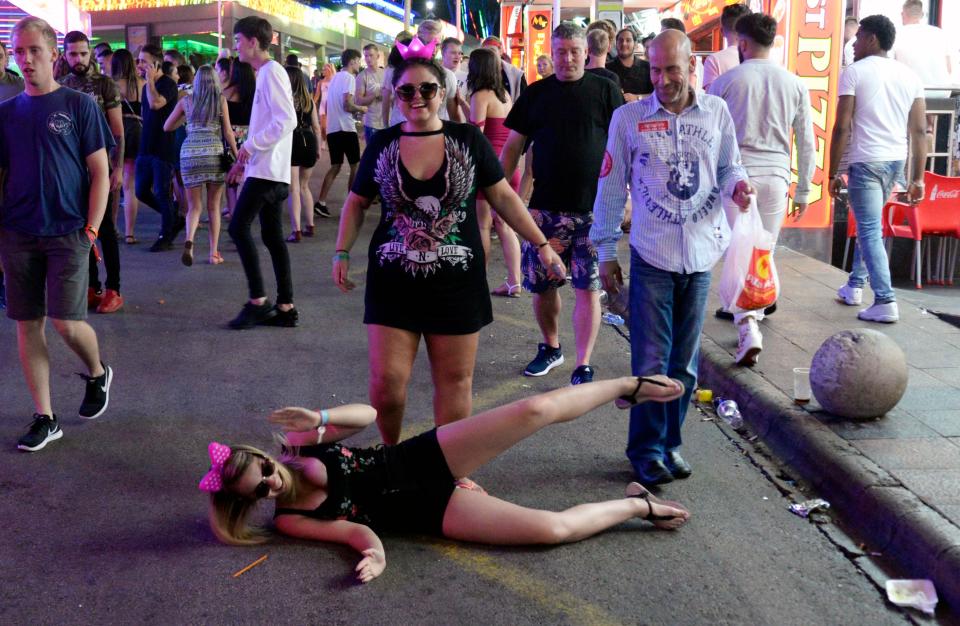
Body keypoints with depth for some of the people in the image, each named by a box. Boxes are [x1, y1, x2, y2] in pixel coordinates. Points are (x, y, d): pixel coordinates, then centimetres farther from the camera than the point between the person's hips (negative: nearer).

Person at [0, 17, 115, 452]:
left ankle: (97, 372, 24)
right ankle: (45, 419, 15)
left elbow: (100, 172, -2)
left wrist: (91, 229, -10)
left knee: (66, 322, -9)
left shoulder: (79, 105, 0)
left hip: (68, 233, -4)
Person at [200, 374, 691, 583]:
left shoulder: (296, 442, -3)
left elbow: (368, 415, -5)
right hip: (428, 511, -2)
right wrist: (375, 555, -36)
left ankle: (628, 386, 12)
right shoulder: (289, 520, -10)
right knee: (553, 527, -18)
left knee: (537, 409, -14)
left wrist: (320, 418, -23)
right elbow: (359, 531, -13)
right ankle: (638, 504, 9)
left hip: (424, 457, 3)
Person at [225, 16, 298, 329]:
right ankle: (285, 307, 8)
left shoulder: (272, 72, -11)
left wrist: (250, 145, -16)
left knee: (238, 228, -9)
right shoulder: (265, 73, 19)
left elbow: (287, 121, -21)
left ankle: (258, 300, -5)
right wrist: (245, 159, 20)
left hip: (267, 169, -10)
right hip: (267, 168, 10)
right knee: (272, 236, 7)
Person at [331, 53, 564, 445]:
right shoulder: (382, 144, 3)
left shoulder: (468, 139, -1)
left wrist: (541, 244, 1)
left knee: (454, 381, 7)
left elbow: (502, 197, 5)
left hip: (457, 282, 0)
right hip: (394, 281, 1)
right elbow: (357, 202, 13)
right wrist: (342, 253, 5)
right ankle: (391, 455, 25)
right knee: (386, 382, -2)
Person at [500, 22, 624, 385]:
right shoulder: (535, 94, 9)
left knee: (588, 287, -2)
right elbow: (513, 146, 11)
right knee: (541, 284, 8)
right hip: (545, 207, 3)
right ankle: (550, 348, 30)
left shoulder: (605, 91, 2)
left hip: (593, 209, -2)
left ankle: (583, 366, 5)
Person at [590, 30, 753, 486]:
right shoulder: (627, 118, 1)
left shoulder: (716, 111, 5)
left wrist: (736, 185, -11)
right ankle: (646, 449, 12)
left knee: (685, 361, 11)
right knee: (651, 361, -2)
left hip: (701, 254, 3)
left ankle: (670, 442, 24)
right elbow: (611, 187, 4)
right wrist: (606, 251, 2)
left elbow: (729, 167, 14)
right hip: (652, 255, -2)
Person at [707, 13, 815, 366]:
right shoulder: (795, 85, 6)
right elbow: (806, 143, 9)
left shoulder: (726, 82, -2)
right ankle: (752, 321, 24)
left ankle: (748, 330, -14)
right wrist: (803, 191, 17)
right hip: (776, 178, 3)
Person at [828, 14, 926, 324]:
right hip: (897, 162, 6)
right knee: (868, 225, 22)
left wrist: (833, 173, -4)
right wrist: (917, 179, 10)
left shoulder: (854, 71, -4)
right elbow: (919, 131, 7)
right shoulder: (909, 75, 11)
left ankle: (885, 302, -9)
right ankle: (855, 286, 31)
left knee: (870, 231, -4)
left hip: (866, 161, -6)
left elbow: (842, 127, -10)